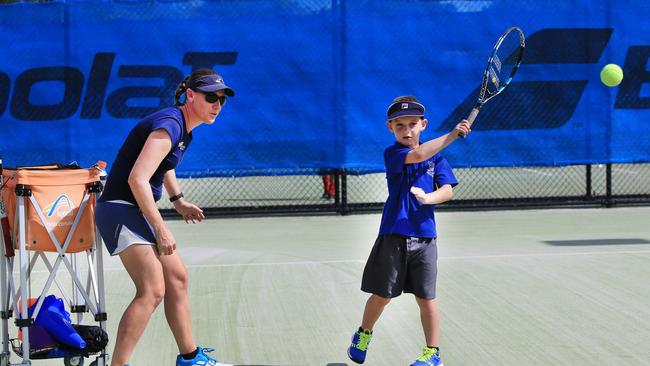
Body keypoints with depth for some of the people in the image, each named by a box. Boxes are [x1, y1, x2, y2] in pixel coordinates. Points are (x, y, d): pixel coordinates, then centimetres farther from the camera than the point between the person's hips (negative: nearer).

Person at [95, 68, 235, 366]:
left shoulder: (185, 128, 11)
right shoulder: (168, 126, -21)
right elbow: (137, 180, -29)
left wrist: (178, 200, 23)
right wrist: (160, 229, -25)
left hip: (138, 212, 11)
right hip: (120, 209, -11)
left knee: (177, 279, 18)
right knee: (152, 291, -20)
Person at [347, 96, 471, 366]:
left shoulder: (436, 158, 8)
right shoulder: (392, 154, -4)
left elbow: (447, 190, -1)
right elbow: (418, 155, -24)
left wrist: (427, 198, -23)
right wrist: (453, 134, -28)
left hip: (424, 237, 2)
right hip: (393, 236, -2)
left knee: (426, 297, 5)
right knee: (381, 295, 9)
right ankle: (364, 334, 34)